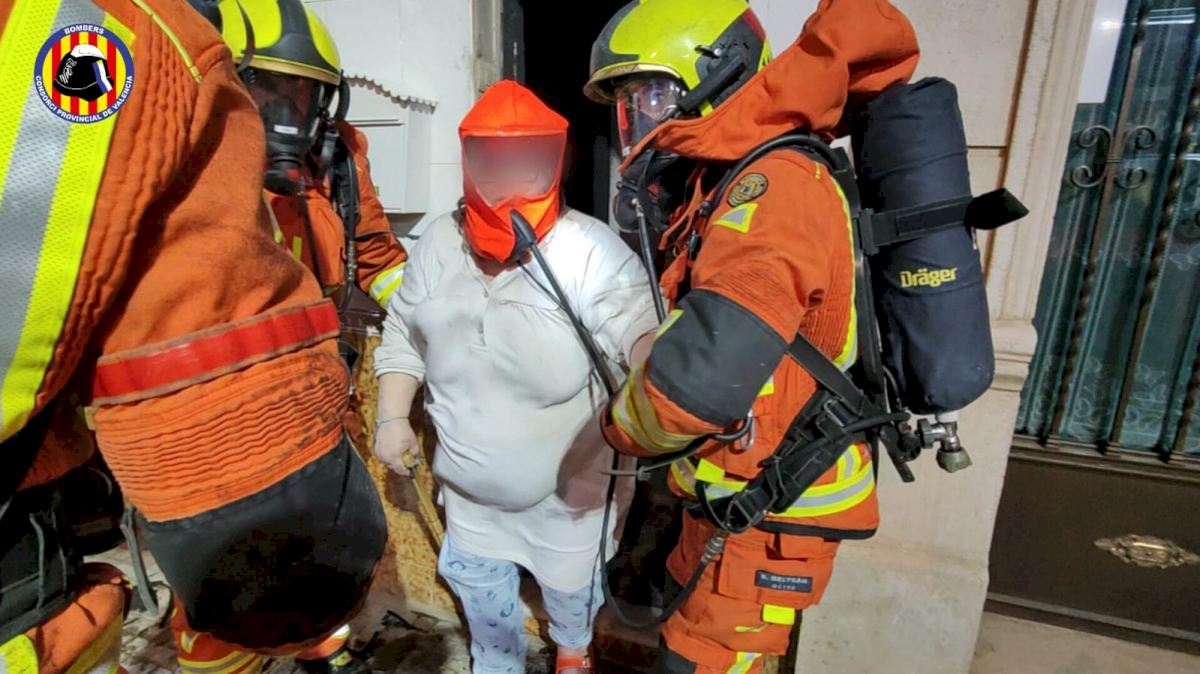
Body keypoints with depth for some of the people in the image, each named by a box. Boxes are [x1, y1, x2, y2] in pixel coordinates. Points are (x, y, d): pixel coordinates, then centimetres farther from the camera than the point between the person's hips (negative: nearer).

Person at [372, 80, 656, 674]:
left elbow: (643, 332, -30)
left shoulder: (592, 252, -26)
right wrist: (393, 417, 0)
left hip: (565, 492, -3)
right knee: (479, 590, 26)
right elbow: (404, 333, 4)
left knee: (571, 589, 25)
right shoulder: (439, 244, -7)